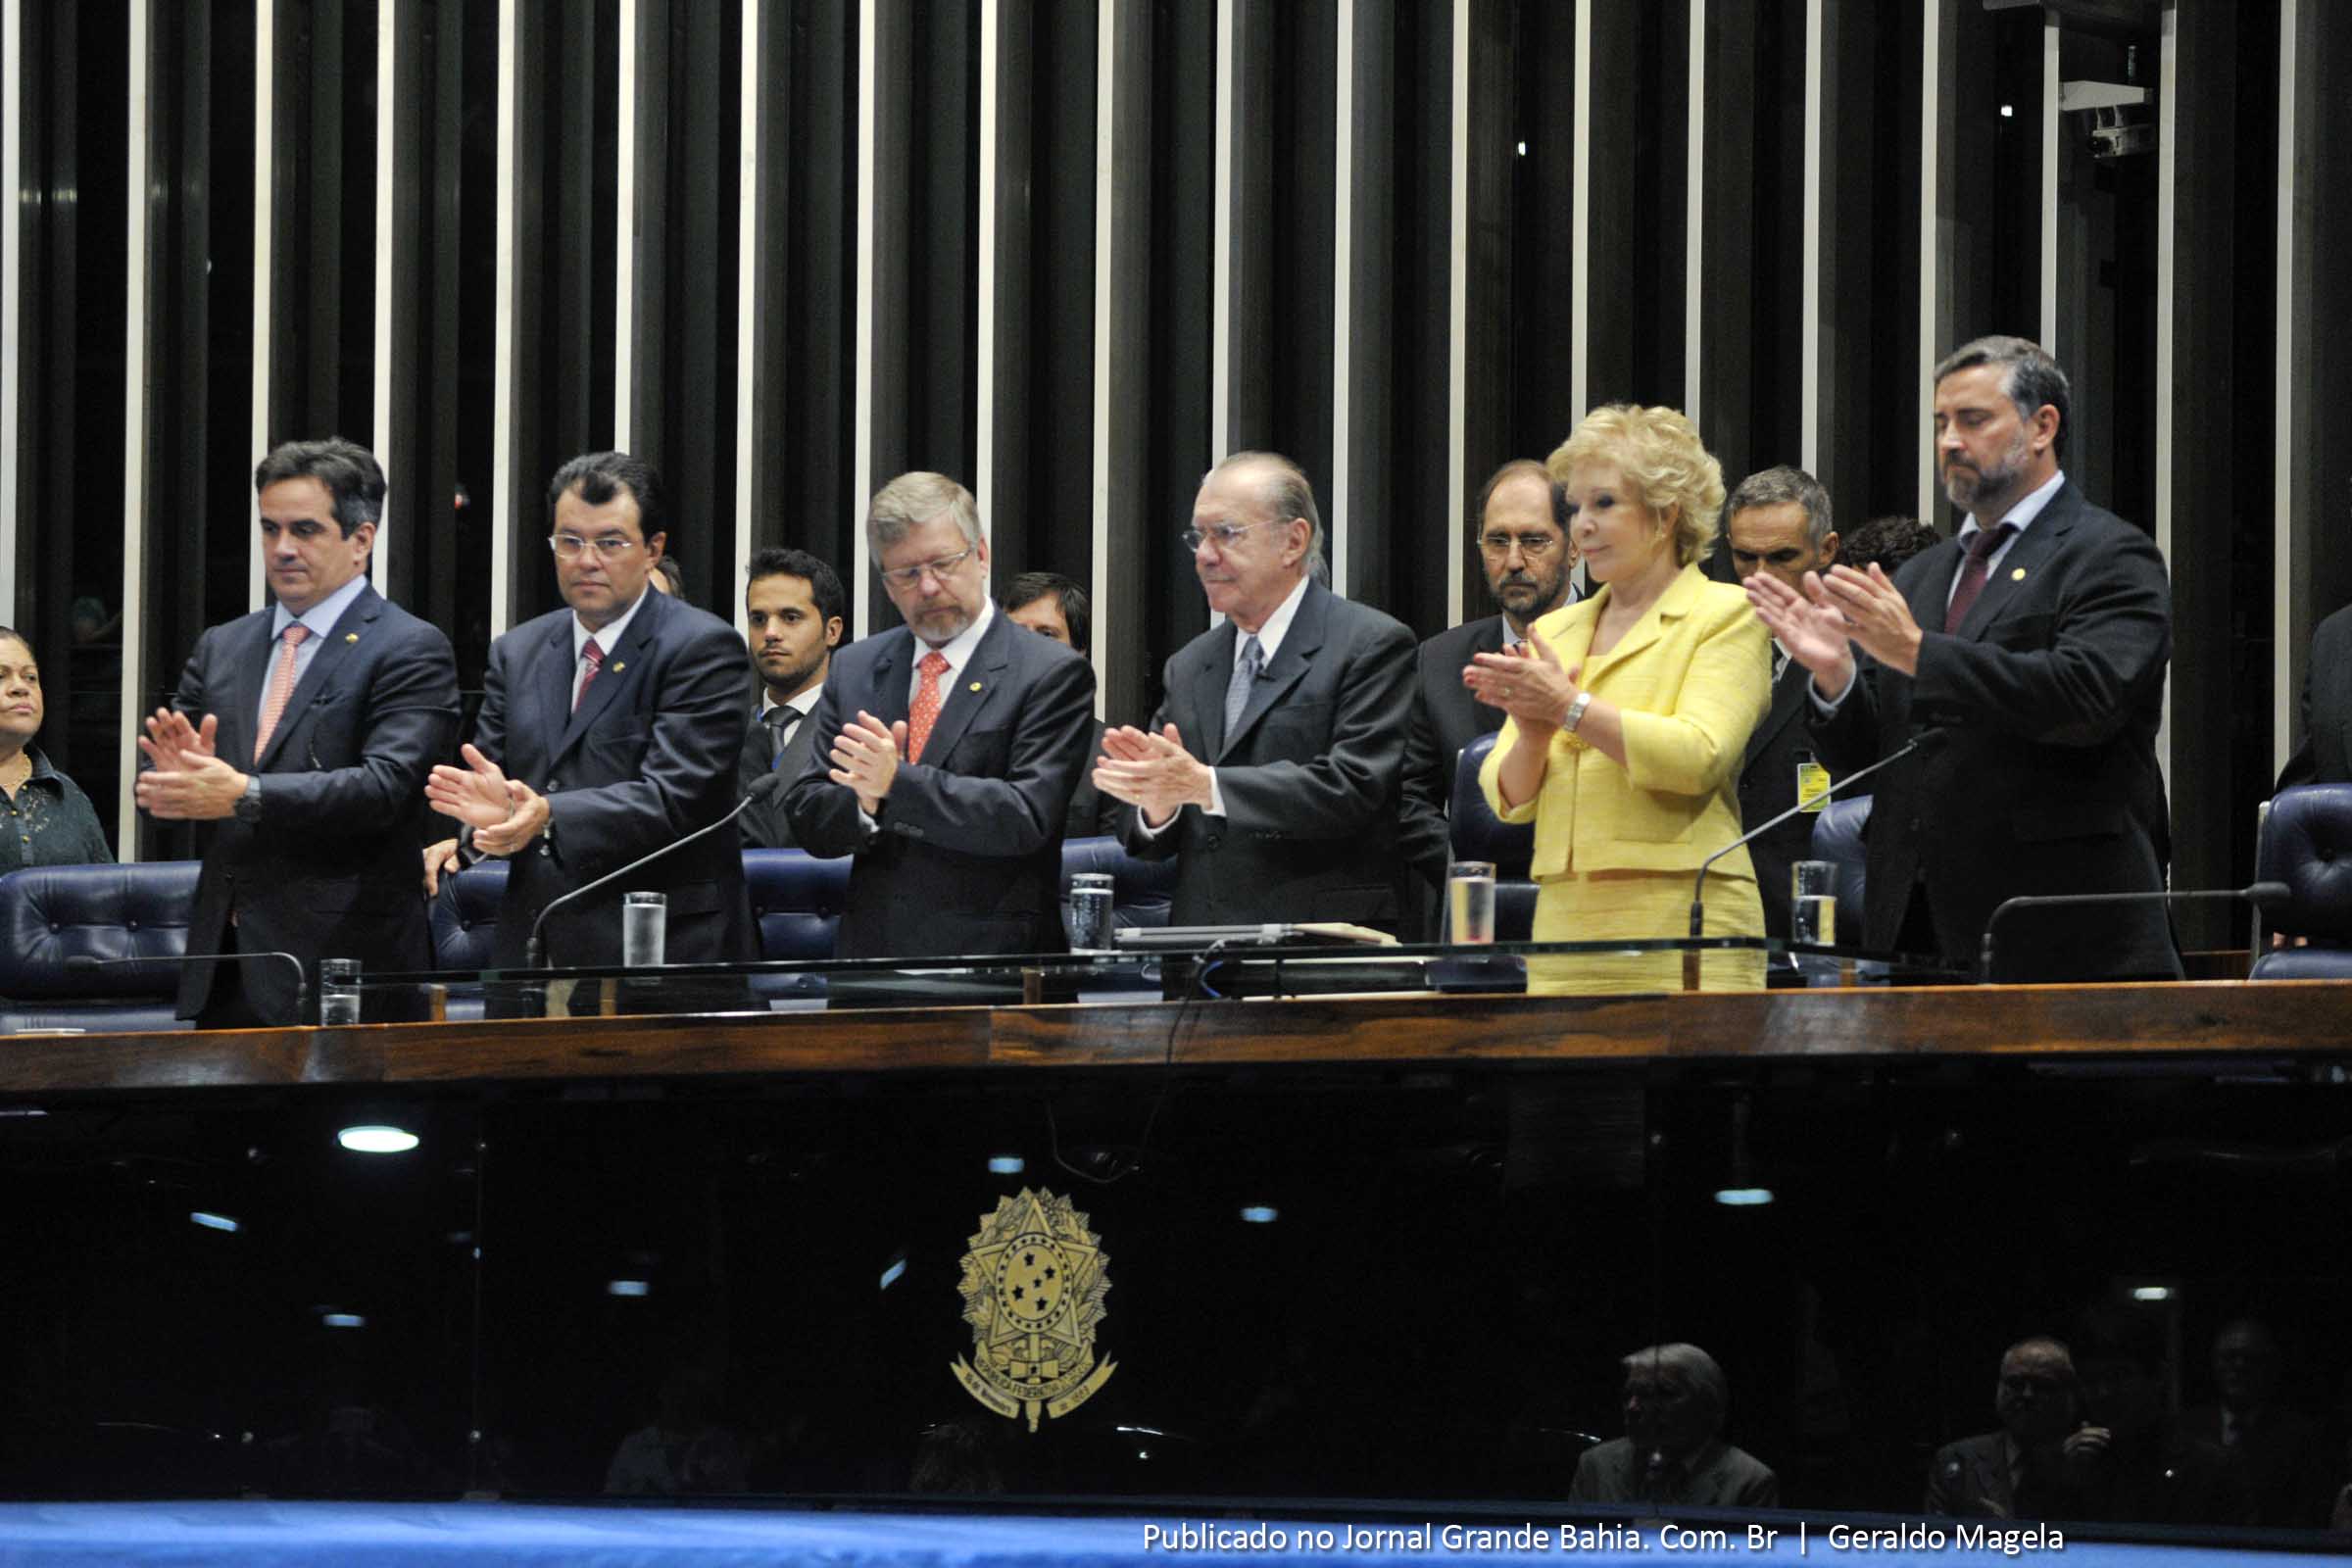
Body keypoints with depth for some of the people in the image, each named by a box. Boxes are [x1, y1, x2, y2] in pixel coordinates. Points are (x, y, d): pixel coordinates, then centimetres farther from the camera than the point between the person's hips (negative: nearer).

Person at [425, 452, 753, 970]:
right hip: (533, 951, 5)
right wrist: (488, 807, -18)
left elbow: (672, 797, -16)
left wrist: (549, 817, -31)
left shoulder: (704, 649, -6)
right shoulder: (516, 653, 14)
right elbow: (487, 768, 8)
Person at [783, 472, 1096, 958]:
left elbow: (1028, 816, -8)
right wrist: (865, 801, -9)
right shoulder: (853, 670, 15)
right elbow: (806, 821, 12)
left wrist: (898, 782, -15)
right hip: (870, 952, 5)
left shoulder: (1051, 674, 1)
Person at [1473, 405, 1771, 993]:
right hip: (1565, 928, 5)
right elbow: (1509, 799, 13)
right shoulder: (1554, 631, 20)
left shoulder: (1724, 616, 3)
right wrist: (1533, 734, -8)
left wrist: (1570, 708, -15)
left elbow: (1698, 758, -13)